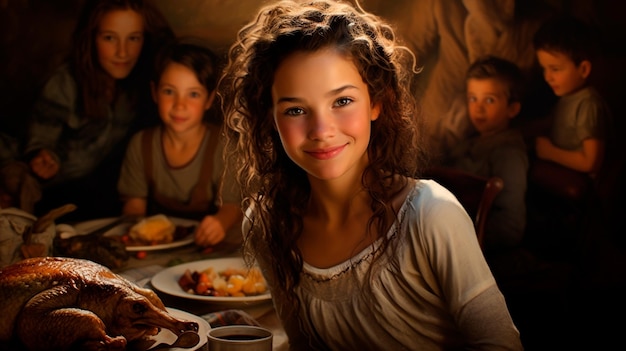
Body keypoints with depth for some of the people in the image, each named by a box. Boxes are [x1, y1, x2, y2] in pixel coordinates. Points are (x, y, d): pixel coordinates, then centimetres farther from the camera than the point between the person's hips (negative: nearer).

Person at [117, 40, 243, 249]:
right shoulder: (141, 144, 2)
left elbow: (232, 204, -11)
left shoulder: (224, 146, -9)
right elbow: (134, 202, 6)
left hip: (210, 246, -1)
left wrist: (220, 222, -34)